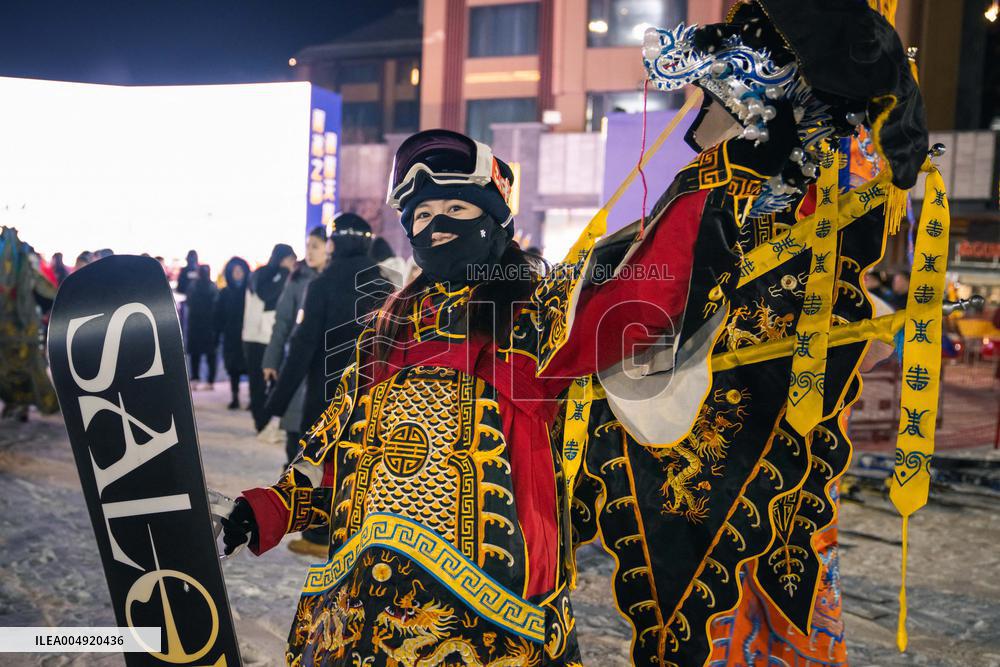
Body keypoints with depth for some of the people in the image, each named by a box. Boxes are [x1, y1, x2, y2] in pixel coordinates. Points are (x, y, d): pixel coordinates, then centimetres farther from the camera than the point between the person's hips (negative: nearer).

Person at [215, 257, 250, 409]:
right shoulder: (225, 293, 8)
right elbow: (219, 316, 6)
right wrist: (217, 334, -2)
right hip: (231, 337, 3)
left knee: (249, 367, -6)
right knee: (233, 368, 6)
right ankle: (235, 398, 14)